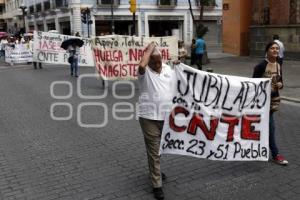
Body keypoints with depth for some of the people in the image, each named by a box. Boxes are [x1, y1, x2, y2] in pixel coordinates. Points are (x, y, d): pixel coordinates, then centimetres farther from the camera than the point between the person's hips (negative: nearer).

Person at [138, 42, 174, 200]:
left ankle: (155, 170, 46)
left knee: (160, 148, 23)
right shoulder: (145, 72, -11)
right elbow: (141, 65, -34)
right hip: (149, 117, -6)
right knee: (154, 151, 0)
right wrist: (149, 49, -20)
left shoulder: (168, 69, 7)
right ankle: (157, 185, 10)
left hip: (166, 116, 6)